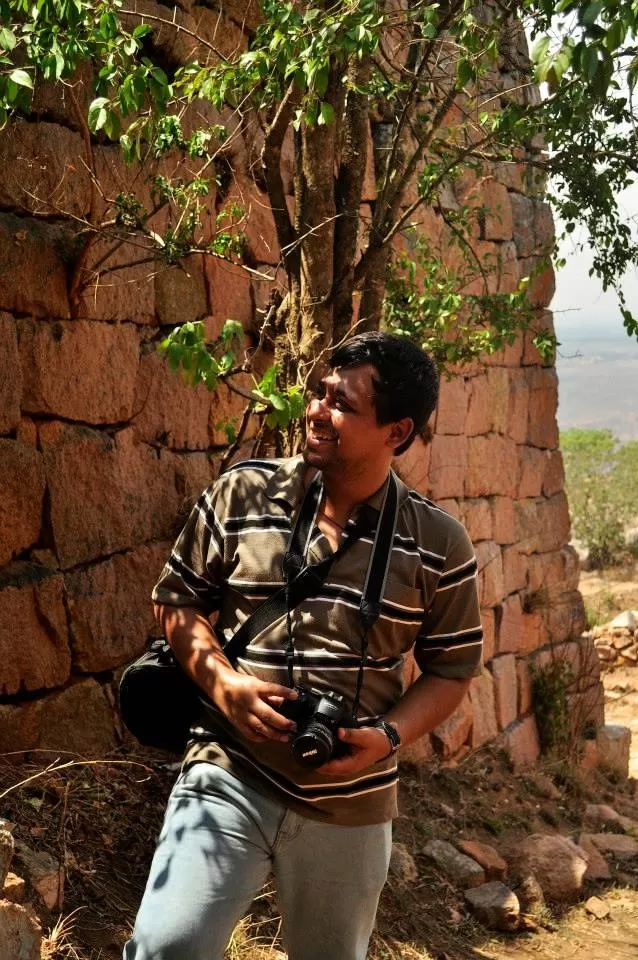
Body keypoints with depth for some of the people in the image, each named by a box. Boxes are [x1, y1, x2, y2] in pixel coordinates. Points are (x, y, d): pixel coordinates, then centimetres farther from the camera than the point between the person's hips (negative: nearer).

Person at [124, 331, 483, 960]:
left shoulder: (438, 546, -4)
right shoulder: (240, 495, -3)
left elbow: (451, 669, 5)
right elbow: (176, 600, 5)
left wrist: (389, 736, -13)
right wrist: (222, 682, -12)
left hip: (350, 805, 1)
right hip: (229, 777, -1)